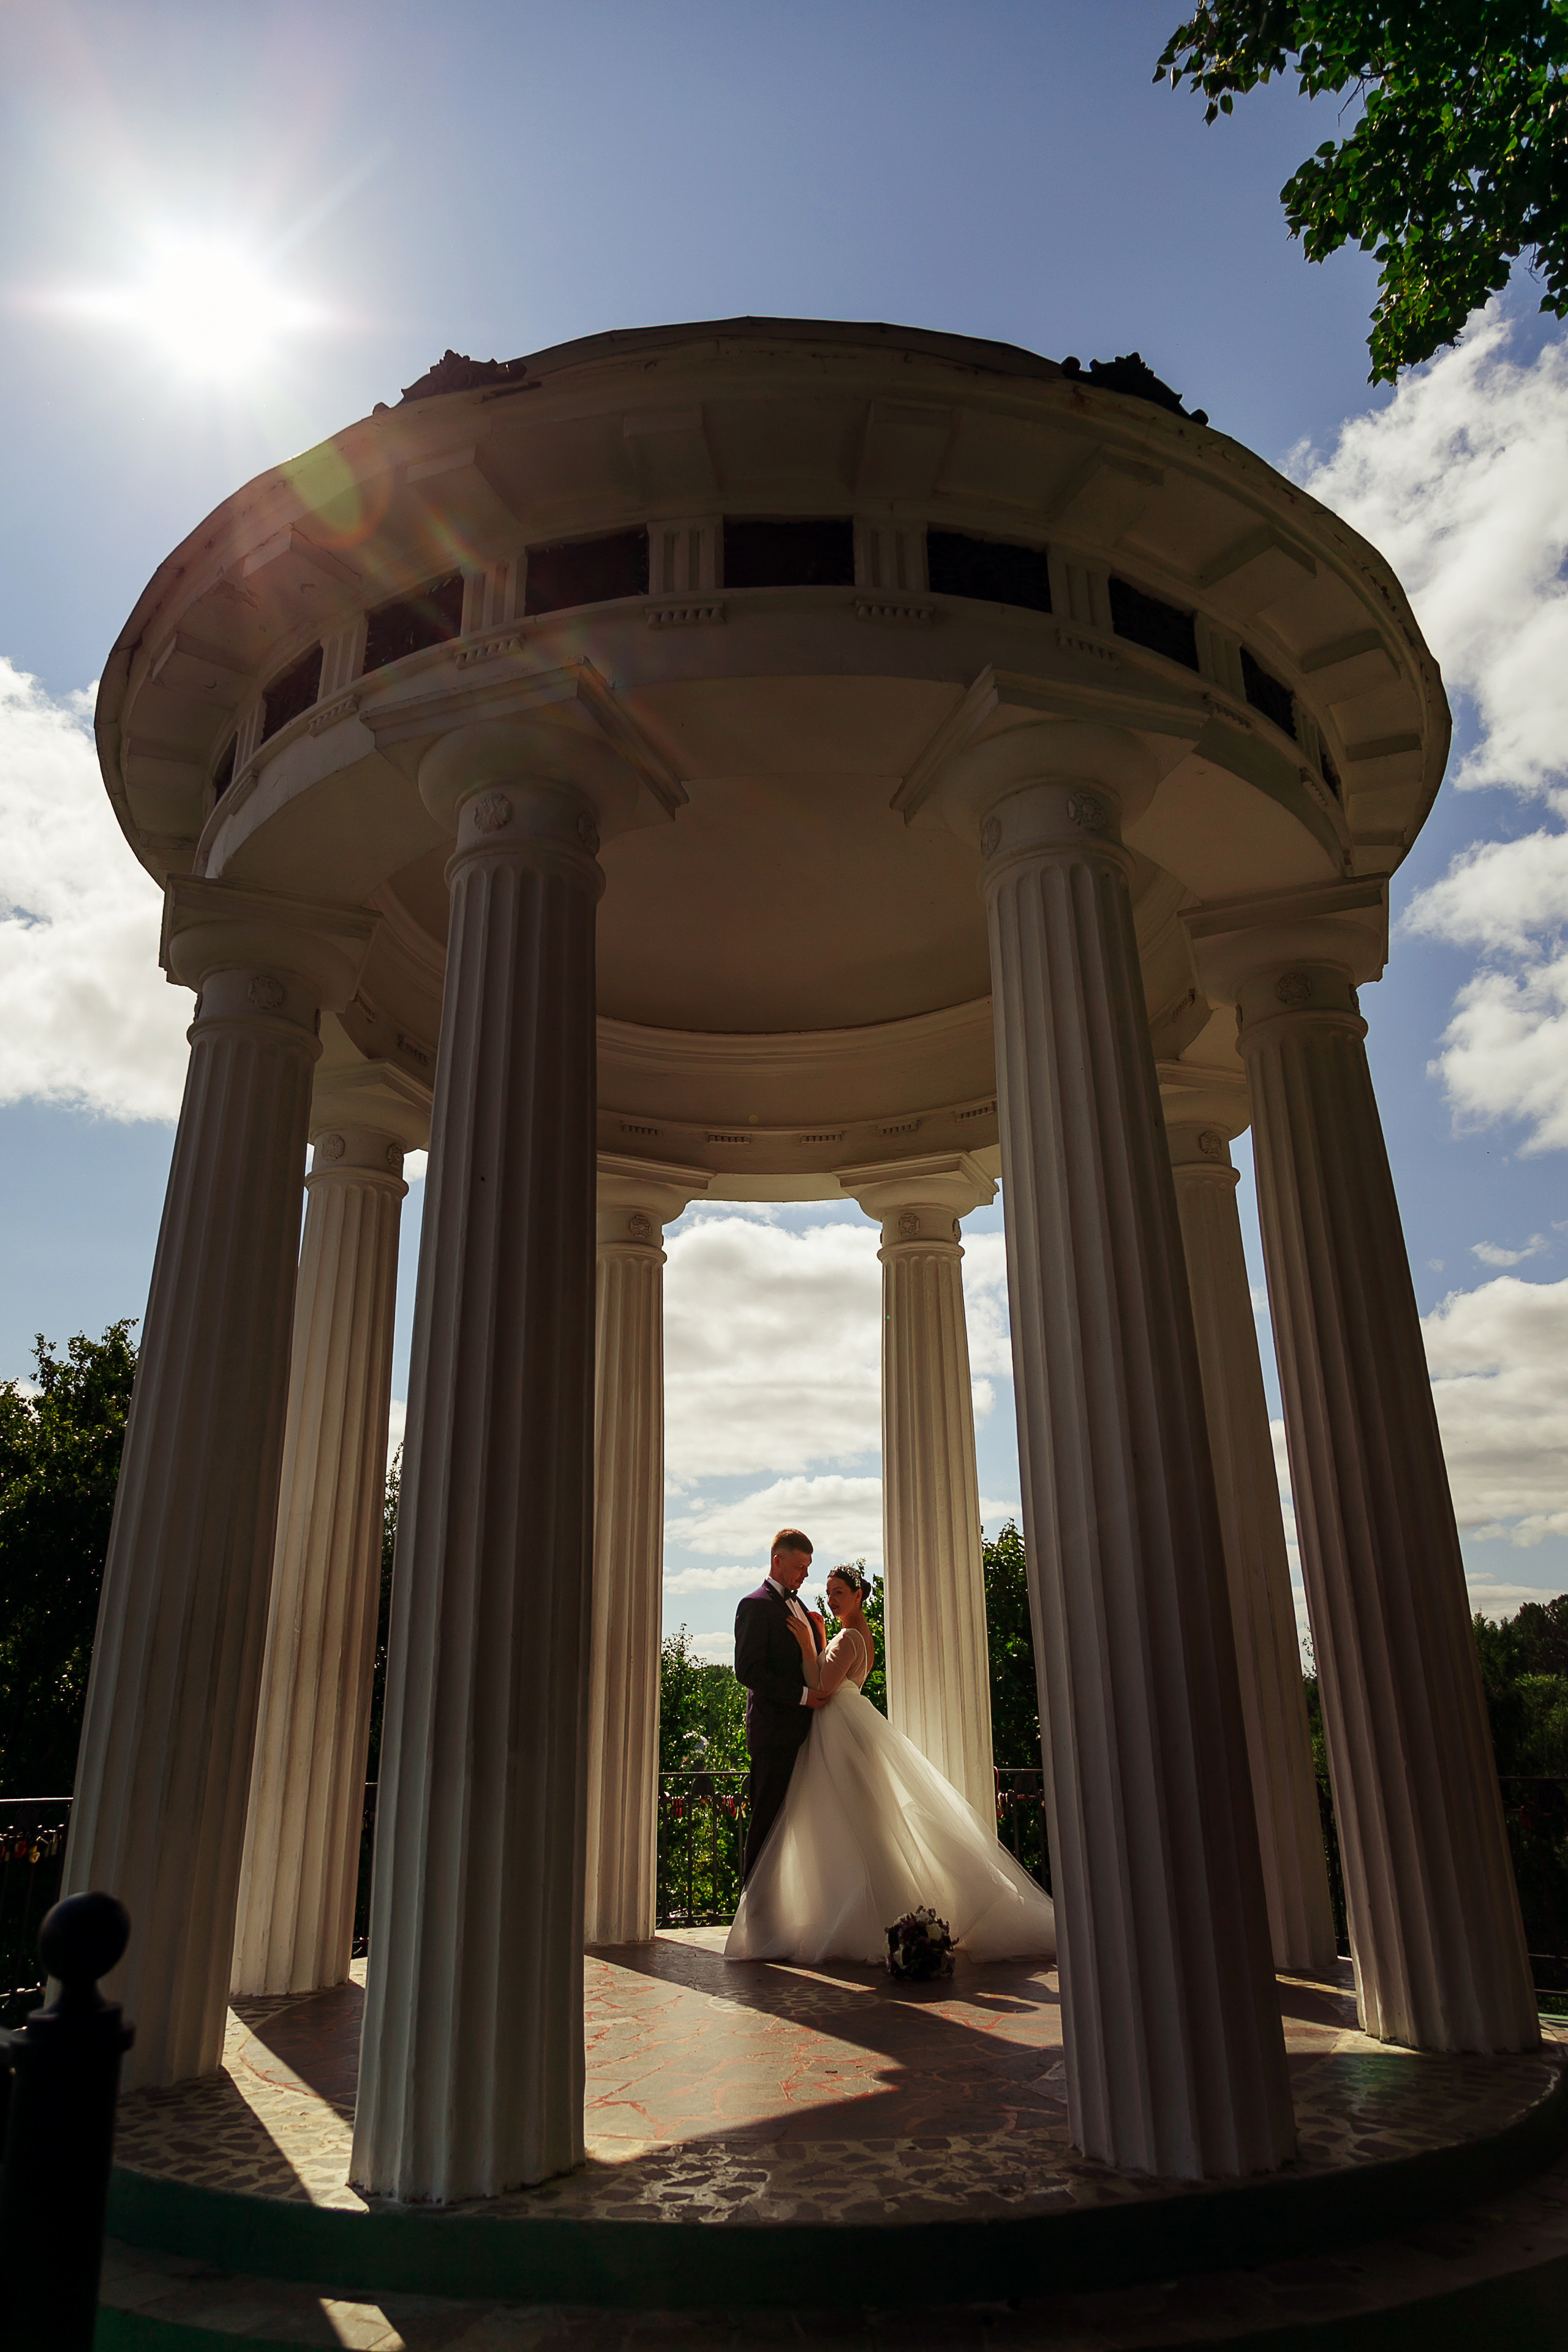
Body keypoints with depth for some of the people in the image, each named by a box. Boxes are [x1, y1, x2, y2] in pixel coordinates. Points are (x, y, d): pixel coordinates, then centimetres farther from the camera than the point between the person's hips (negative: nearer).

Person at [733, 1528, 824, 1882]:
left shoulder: (797, 1607, 20)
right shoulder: (756, 1605, -8)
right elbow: (748, 1670, -17)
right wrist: (804, 1695, -18)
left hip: (801, 1729, 8)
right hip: (775, 1729, -8)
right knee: (768, 1816, -2)